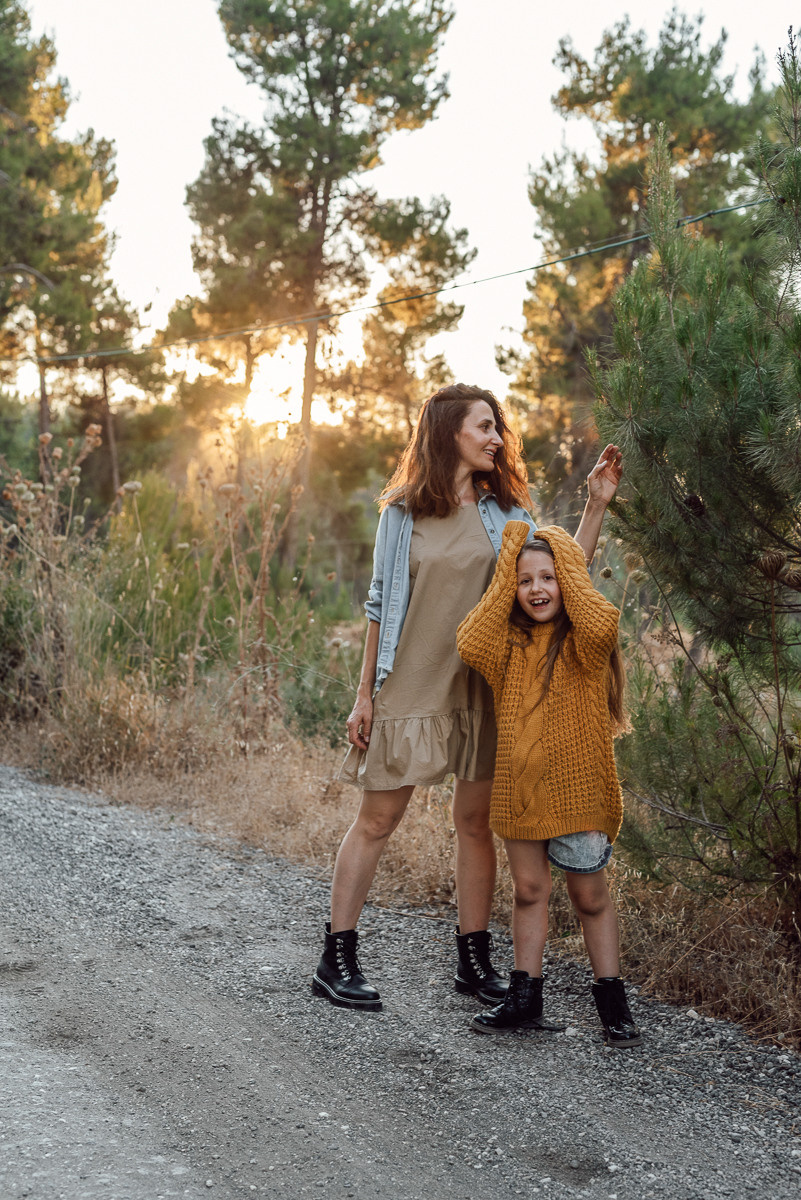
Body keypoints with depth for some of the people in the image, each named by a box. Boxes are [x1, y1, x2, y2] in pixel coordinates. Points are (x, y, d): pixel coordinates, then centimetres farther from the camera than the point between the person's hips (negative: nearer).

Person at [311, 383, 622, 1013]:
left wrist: (597, 505, -5)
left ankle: (475, 962, 19)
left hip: (484, 687, 3)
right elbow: (382, 605, 3)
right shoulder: (402, 512, 1)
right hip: (413, 685, -2)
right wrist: (365, 693, 2)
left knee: (476, 821, 7)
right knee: (377, 819, 0)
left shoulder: (506, 511, 7)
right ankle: (337, 961, 9)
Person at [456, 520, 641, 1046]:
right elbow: (470, 645, -17)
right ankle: (525, 1000, 22)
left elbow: (601, 624, -30)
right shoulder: (508, 642, 5)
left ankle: (613, 1002, 19)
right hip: (519, 788, 3)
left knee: (590, 895, 6)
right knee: (529, 890, 12)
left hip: (577, 788, -3)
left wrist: (569, 563, -16)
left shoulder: (583, 641, -5)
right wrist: (505, 568, -12)